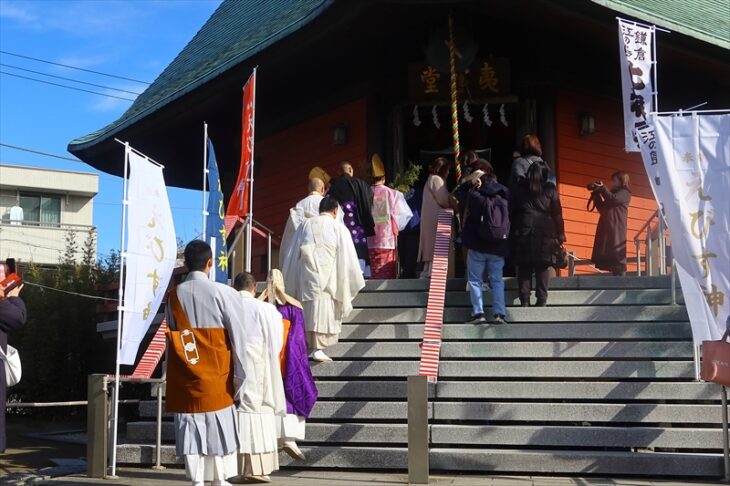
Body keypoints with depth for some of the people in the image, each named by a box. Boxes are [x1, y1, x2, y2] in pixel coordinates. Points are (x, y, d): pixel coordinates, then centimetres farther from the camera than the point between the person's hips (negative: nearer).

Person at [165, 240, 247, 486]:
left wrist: (173, 372, 15)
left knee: (191, 429, 7)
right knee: (219, 428, 9)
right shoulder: (223, 293, -10)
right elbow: (238, 337, -9)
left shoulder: (174, 295, 0)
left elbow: (169, 338, 6)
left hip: (184, 378, 2)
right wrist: (240, 376, -3)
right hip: (216, 377, -2)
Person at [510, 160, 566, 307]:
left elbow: (511, 212, 6)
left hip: (523, 233, 1)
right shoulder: (550, 190, 3)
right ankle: (542, 300, 0)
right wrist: (560, 236, 5)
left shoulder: (518, 188, 7)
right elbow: (557, 215, 2)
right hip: (545, 234, -1)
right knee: (543, 268, 4)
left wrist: (512, 231, 9)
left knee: (524, 268, 3)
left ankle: (525, 300, 0)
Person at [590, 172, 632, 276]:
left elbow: (613, 200, -14)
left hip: (617, 229, -8)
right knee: (609, 257, 0)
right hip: (607, 228, 8)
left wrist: (602, 189, -4)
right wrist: (596, 194, 15)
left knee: (617, 255, -16)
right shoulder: (613, 193, 27)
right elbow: (602, 209, 23)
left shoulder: (625, 193, 5)